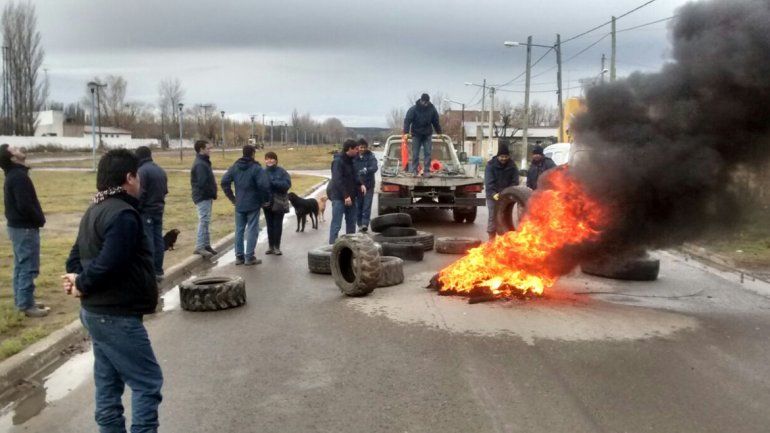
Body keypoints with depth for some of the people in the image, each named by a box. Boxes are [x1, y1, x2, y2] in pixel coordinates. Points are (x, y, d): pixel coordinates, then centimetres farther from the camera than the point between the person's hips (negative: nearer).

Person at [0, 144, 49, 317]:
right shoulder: (19, 177, -20)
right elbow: (25, 205, -25)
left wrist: (37, 219, 11)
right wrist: (39, 220, -10)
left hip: (18, 225, 10)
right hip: (25, 227, -10)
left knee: (21, 266, 16)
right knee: (29, 267, -4)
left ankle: (22, 300, 24)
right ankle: (26, 305, 0)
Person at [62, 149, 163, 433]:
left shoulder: (96, 210, 13)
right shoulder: (123, 214, -21)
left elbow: (76, 254, 15)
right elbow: (108, 264, -27)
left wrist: (77, 277, -3)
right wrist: (82, 285, -11)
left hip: (98, 313, 10)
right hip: (116, 316, -10)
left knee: (109, 385, 16)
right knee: (148, 383, -3)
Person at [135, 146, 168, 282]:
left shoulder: (142, 171, -14)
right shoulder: (161, 171, 11)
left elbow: (140, 194, -17)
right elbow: (165, 190, 14)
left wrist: (136, 210, -10)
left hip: (146, 211, -8)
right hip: (159, 210, 8)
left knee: (148, 241, -4)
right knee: (158, 240, 10)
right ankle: (158, 271, 14)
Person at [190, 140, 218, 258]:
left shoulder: (204, 162, 15)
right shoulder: (200, 164, -18)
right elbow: (202, 183, -25)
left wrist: (212, 194, 4)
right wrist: (213, 193, -13)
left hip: (205, 197, 10)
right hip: (203, 197, -10)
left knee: (205, 221, 15)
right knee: (204, 221, -8)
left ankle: (206, 245, 23)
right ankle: (199, 247, -5)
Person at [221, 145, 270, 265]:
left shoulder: (235, 167, 4)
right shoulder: (256, 168, -13)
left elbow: (224, 182, 0)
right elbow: (264, 185, -22)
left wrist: (231, 197, 7)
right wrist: (264, 199, -6)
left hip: (239, 205, 5)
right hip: (253, 205, -5)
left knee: (239, 230, 11)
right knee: (252, 230, 2)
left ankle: (239, 256, 15)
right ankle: (249, 257, 3)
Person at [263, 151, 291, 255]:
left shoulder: (282, 172, -5)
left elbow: (287, 184, -16)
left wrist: (273, 182, -25)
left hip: (278, 203, -3)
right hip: (267, 202, 3)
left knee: (277, 224, 2)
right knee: (269, 225, 10)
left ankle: (277, 247, 10)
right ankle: (271, 246, 18)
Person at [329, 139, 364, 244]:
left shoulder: (349, 160, 12)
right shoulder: (338, 161, -16)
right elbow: (338, 180, -23)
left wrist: (360, 184, 1)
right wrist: (346, 196, -27)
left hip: (349, 195, 9)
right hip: (339, 197, -9)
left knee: (351, 222, 16)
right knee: (336, 224, -9)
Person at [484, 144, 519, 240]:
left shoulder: (512, 166, 1)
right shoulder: (491, 165, -7)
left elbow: (515, 181, -4)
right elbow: (489, 181, -17)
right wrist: (493, 194, -31)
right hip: (493, 195, -3)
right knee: (492, 217, -1)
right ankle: (491, 238, 5)